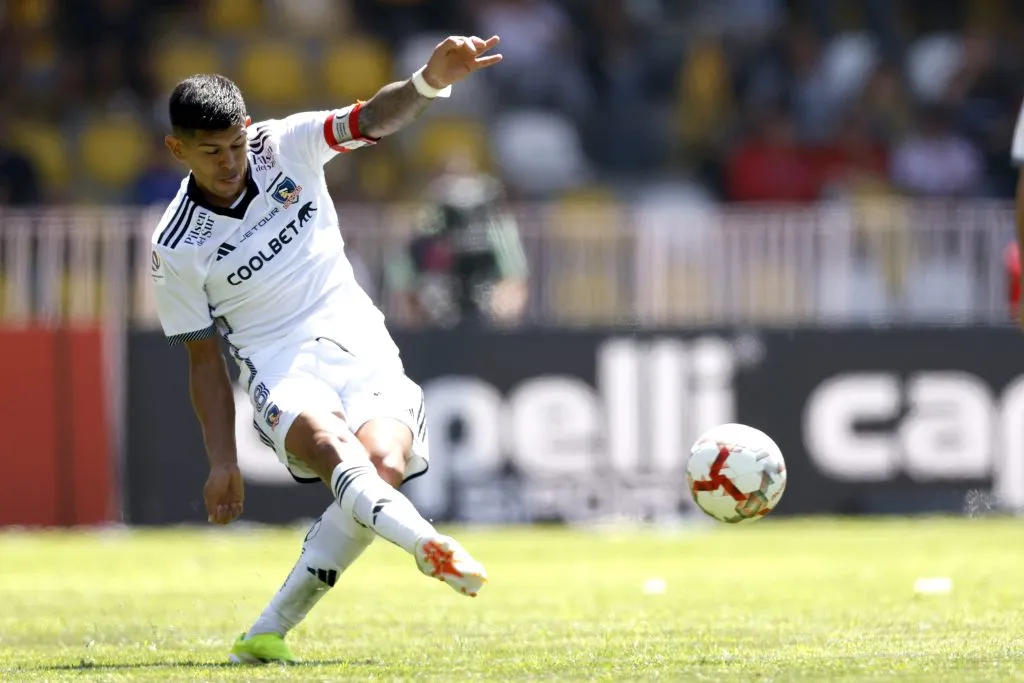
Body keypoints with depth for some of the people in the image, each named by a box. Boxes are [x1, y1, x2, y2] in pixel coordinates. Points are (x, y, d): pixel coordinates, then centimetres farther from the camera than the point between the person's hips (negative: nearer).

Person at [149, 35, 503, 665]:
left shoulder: (285, 146, 4)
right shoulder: (177, 250, 0)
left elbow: (373, 119, -9)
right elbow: (205, 358, 7)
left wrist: (432, 80, -30)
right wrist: (223, 463, 3)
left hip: (360, 346, 3)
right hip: (281, 367, -3)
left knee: (385, 463, -26)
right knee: (330, 443, -37)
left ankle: (268, 634, -19)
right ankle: (429, 546, -66)